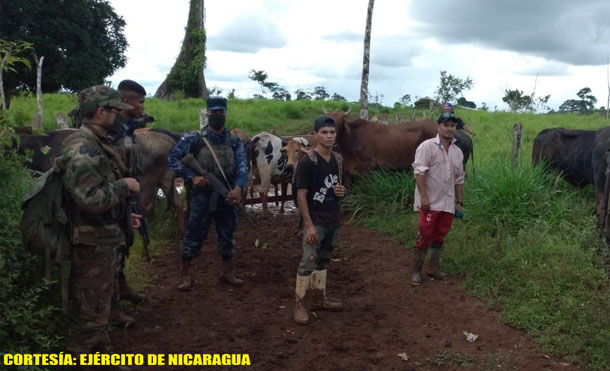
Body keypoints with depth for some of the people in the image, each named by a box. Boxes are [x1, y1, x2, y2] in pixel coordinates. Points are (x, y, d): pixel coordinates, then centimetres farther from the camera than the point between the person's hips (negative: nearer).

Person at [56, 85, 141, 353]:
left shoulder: (94, 144, 12)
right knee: (92, 309, 2)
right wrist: (125, 185, -17)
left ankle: (94, 343, 39)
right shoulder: (82, 149, -22)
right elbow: (90, 199, -30)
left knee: (94, 304, 23)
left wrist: (123, 215, 15)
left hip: (103, 238, 11)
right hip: (93, 242, -11)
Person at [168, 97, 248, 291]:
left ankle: (228, 273, 29)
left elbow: (242, 166, -4)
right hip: (202, 195, -3)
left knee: (227, 236, 14)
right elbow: (173, 158, -5)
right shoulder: (194, 138, -4)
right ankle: (185, 275, 16)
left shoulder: (235, 141, 5)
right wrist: (191, 177, -15)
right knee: (194, 235, 2)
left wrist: (238, 187, -23)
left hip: (226, 196, 3)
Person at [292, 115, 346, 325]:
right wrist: (308, 225, -20)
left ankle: (319, 299, 28)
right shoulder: (307, 161, -14)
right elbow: (301, 194, -16)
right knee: (308, 262, -5)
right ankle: (299, 305, 4)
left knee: (323, 261, 16)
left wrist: (342, 192, -4)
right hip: (315, 221, -7)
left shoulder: (338, 160, 8)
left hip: (333, 220, 7)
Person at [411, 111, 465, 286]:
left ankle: (434, 267, 24)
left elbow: (459, 179, 17)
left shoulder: (458, 152, 12)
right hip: (430, 202, -6)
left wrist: (459, 202, 14)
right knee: (425, 236, -3)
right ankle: (417, 271, 6)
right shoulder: (427, 146, -8)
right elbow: (419, 172, -15)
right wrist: (423, 196, -21)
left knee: (439, 236, 13)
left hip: (448, 203, 6)